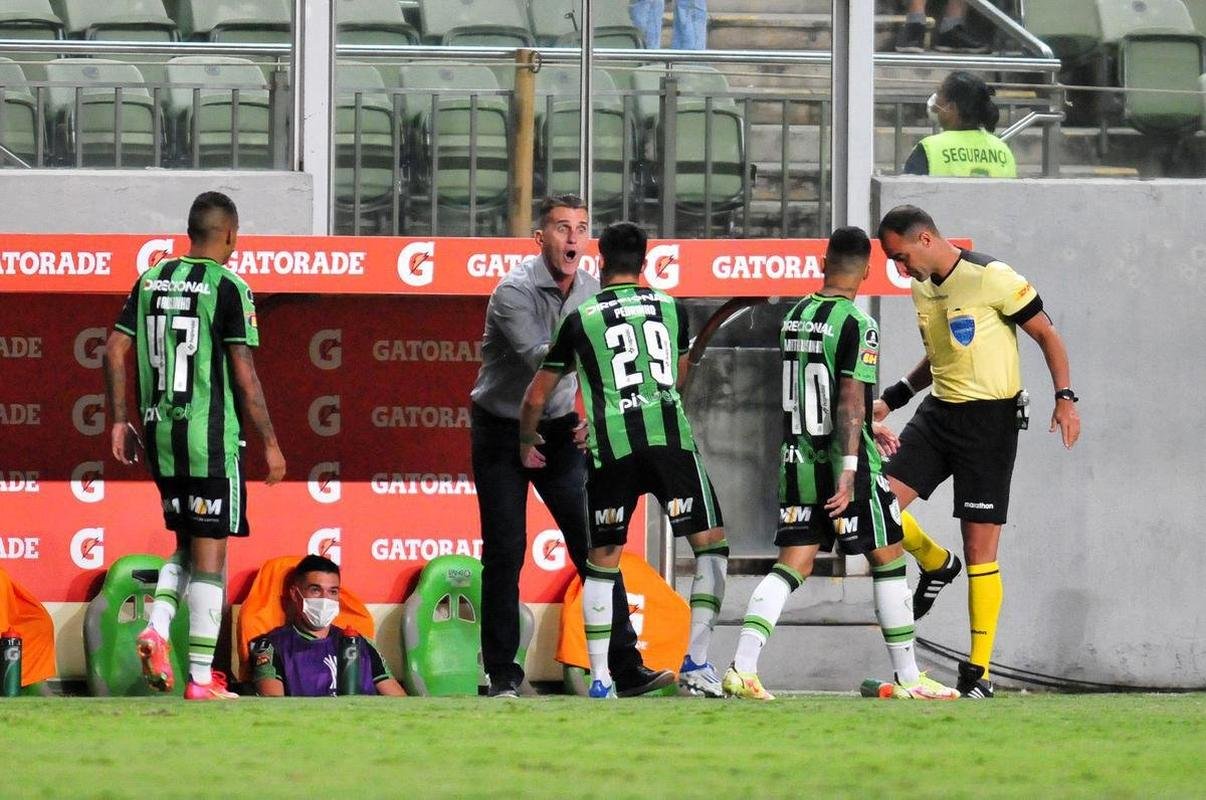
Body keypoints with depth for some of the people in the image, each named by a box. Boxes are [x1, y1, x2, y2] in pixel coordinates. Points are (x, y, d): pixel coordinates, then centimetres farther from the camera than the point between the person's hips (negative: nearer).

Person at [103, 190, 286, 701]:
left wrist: (119, 421, 14)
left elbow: (115, 351, 7)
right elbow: (244, 376, -12)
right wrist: (270, 444, -5)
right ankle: (202, 679, -1)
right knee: (210, 553, 0)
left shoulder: (152, 280, 8)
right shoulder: (227, 287, -9)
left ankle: (157, 629, -3)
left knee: (188, 543, 20)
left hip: (160, 431, 6)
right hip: (210, 434, -6)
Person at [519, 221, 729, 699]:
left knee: (601, 563, 11)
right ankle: (696, 663, -1)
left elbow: (536, 398, 16)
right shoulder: (671, 309, 15)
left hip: (611, 447, 0)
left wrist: (527, 444, 35)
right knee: (711, 545, 9)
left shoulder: (580, 319, 9)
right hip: (670, 437, 0)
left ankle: (600, 678, 6)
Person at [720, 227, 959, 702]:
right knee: (888, 560, 6)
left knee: (792, 567, 6)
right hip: (845, 457, -6)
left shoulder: (794, 318, 10)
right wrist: (849, 469, -22)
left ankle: (742, 668, -10)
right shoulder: (857, 325, -13)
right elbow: (850, 398, -21)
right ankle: (908, 678, 11)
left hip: (798, 460, 6)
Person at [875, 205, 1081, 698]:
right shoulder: (922, 288, 10)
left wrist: (1064, 398, -16)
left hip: (990, 418, -7)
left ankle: (978, 671, 1)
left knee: (980, 550, -6)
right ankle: (936, 565, 21)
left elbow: (1047, 335, -7)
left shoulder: (991, 278, -13)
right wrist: (892, 398, 16)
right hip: (938, 412, 7)